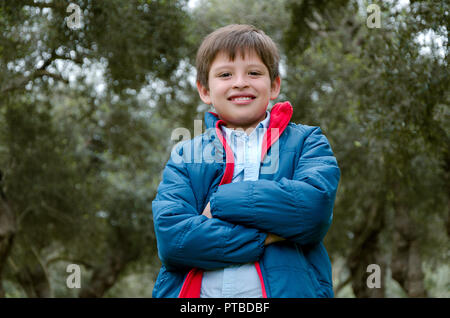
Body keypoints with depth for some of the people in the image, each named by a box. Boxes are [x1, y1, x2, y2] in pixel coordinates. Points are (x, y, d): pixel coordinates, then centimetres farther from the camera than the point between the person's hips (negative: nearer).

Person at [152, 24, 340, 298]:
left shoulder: (306, 142, 7)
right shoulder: (185, 155, 10)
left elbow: (314, 204, -13)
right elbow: (170, 235, -6)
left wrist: (218, 202, -9)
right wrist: (267, 237, -13)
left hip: (288, 289, -1)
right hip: (198, 292, 1)